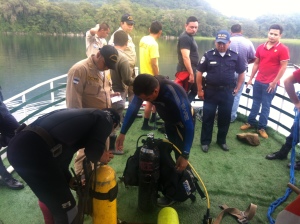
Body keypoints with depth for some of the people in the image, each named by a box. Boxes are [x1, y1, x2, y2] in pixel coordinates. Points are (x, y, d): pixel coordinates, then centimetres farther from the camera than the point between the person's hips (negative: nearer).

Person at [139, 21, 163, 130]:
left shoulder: (143, 39, 5)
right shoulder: (153, 44, -21)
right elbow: (154, 64, -24)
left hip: (144, 74, 9)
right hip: (151, 76, -9)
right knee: (150, 100, 4)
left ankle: (154, 117, 36)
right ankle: (145, 124, 14)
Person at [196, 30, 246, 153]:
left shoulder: (235, 56, 0)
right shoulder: (208, 55, -4)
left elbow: (242, 73, 11)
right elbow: (199, 72, 0)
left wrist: (237, 88, 6)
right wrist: (200, 90, -2)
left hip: (227, 92, 2)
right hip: (210, 91, -1)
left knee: (225, 118, 10)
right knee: (207, 118, 4)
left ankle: (222, 140, 28)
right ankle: (205, 142, 17)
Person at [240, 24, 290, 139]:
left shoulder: (283, 49, -9)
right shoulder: (261, 47, 5)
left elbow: (283, 67, -11)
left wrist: (274, 82, -13)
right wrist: (251, 78, 10)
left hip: (270, 83, -4)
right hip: (258, 81, 4)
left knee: (266, 106, 6)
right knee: (255, 103, 15)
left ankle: (262, 127, 17)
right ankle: (251, 122, 28)